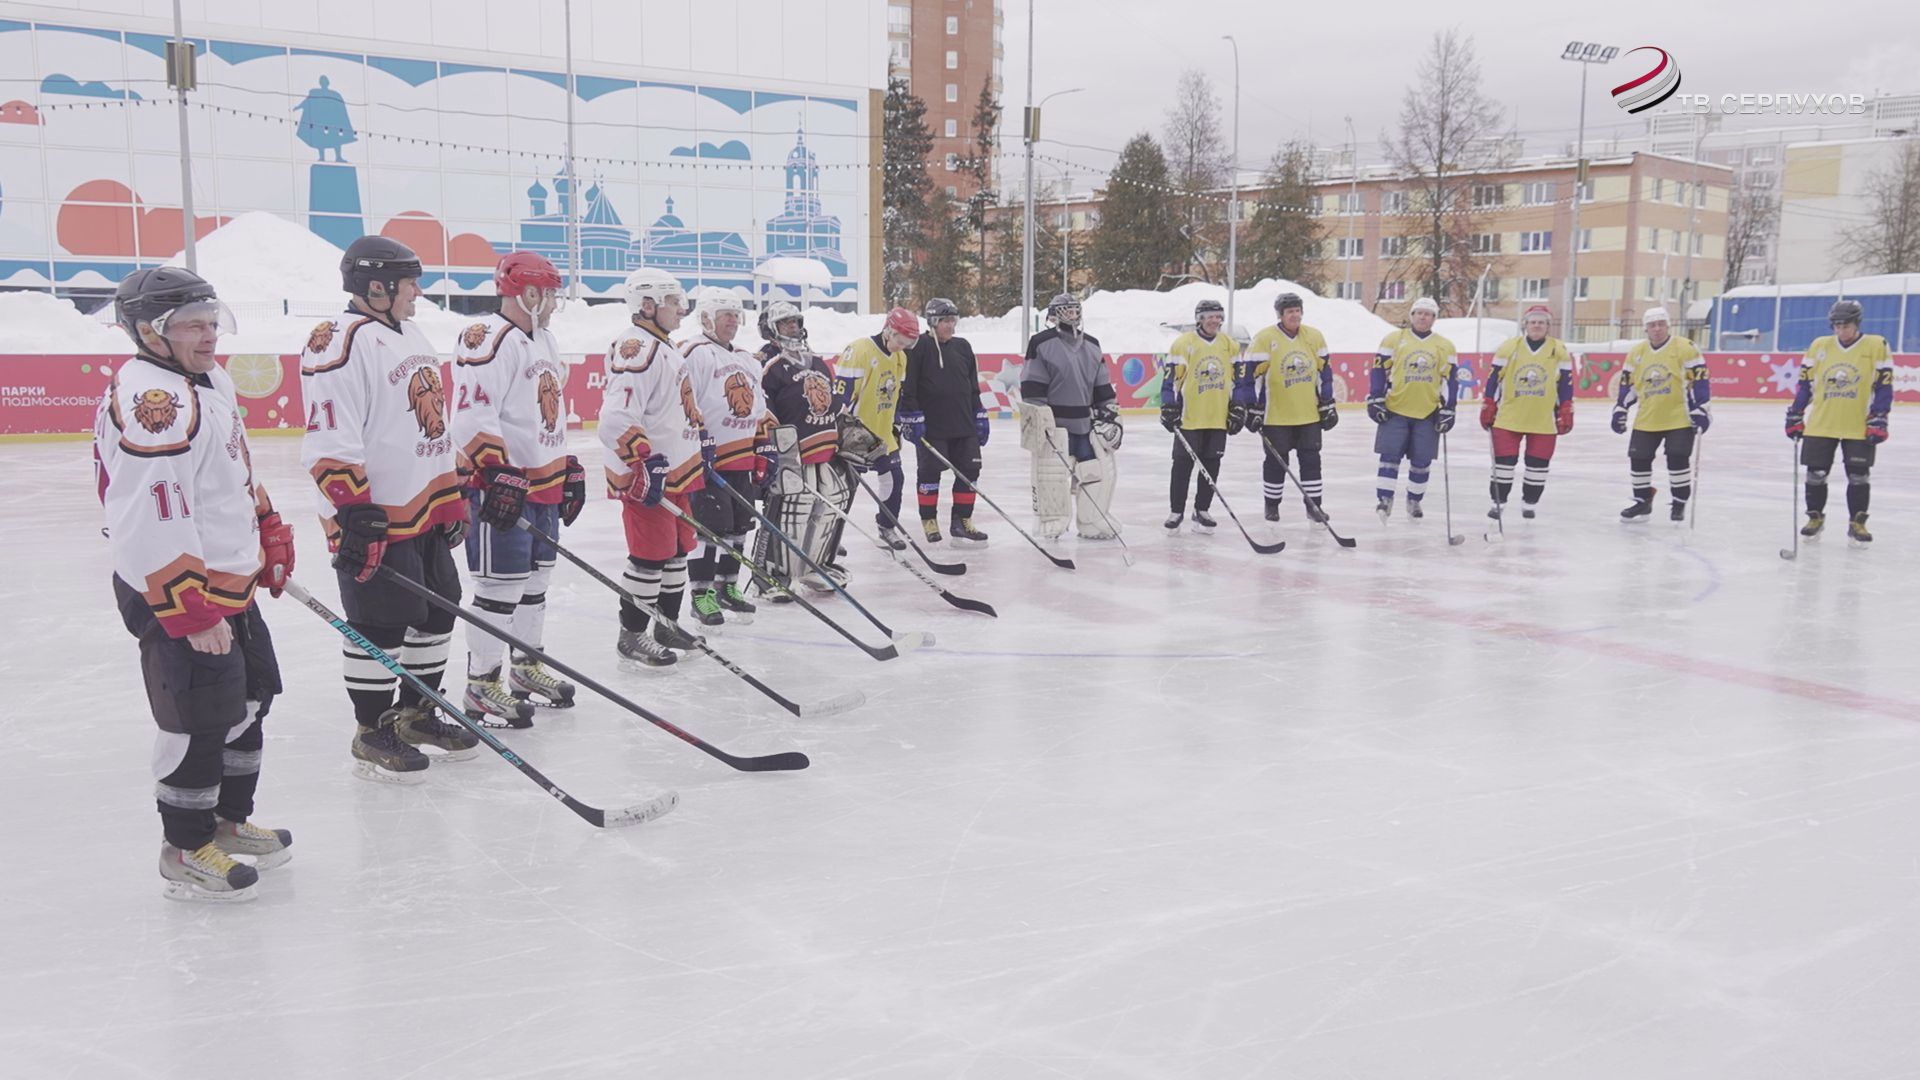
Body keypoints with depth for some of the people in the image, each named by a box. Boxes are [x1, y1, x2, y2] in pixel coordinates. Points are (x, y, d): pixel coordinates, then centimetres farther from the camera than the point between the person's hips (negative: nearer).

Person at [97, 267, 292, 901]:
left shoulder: (210, 382, 10)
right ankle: (186, 850, 12)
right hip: (177, 594, -11)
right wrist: (191, 612, -28)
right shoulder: (150, 400, -23)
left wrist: (270, 538, 23)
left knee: (249, 701, 19)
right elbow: (151, 527, -28)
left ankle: (229, 821, 34)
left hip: (232, 583, 11)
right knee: (201, 720, -4)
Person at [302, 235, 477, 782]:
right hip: (375, 517, -9)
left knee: (437, 612, 15)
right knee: (380, 628, -2)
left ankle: (415, 713, 30)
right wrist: (355, 516, -23)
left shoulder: (412, 337, 16)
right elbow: (330, 443, -20)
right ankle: (371, 736, 12)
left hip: (427, 512, 10)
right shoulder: (341, 342, -15)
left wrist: (454, 497, 21)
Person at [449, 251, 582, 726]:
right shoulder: (488, 339, -15)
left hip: (544, 484, 10)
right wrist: (500, 476, -26)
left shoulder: (544, 340, 17)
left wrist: (569, 470, 23)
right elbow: (472, 418, -22)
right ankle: (482, 686, 3)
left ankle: (526, 668, 31)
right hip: (500, 484, -10)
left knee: (536, 579, 17)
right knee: (501, 585, -7)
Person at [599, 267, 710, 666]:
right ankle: (632, 634, 7)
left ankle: (667, 625, 28)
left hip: (676, 472, 10)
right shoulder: (636, 348, -19)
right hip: (647, 477, -10)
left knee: (676, 550, 16)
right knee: (651, 555, -4)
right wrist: (645, 465, -30)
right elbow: (617, 419, -28)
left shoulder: (665, 347, 16)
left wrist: (701, 437, 27)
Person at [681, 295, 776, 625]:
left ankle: (727, 587, 23)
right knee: (710, 526, -9)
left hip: (742, 459, 8)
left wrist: (765, 446, 18)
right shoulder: (695, 353, -8)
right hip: (708, 456, -8)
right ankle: (701, 595, -2)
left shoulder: (747, 360, 20)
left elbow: (759, 408, 24)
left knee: (739, 524, 11)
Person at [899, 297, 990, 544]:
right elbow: (907, 386, -9)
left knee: (969, 470, 4)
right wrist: (912, 418, -13)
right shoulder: (919, 347, -6)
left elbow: (973, 387, 19)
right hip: (930, 426, -6)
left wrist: (980, 417, 15)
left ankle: (961, 521, 14)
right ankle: (929, 522, 13)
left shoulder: (962, 347, 13)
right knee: (930, 471, 0)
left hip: (963, 425, 6)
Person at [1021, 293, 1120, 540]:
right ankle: (1051, 525, 6)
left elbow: (1103, 387, 18)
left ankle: (1092, 524, 15)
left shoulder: (1092, 345, 14)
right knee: (1050, 474, -7)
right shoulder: (1042, 343, -5)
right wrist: (1039, 418, -13)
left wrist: (1111, 415, 12)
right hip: (1053, 423, -6)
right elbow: (1032, 386, -8)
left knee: (1100, 470, 4)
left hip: (1086, 423, 6)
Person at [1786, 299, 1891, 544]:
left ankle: (1857, 523, 14)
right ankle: (1815, 517, 22)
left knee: (1859, 476, 2)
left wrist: (1879, 420, -8)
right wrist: (1795, 416, 7)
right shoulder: (1819, 346, 5)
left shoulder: (1876, 346, -2)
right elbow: (1805, 383, 10)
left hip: (1859, 427, -2)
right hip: (1820, 424, 2)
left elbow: (1883, 386, -2)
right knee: (1816, 474, 5)